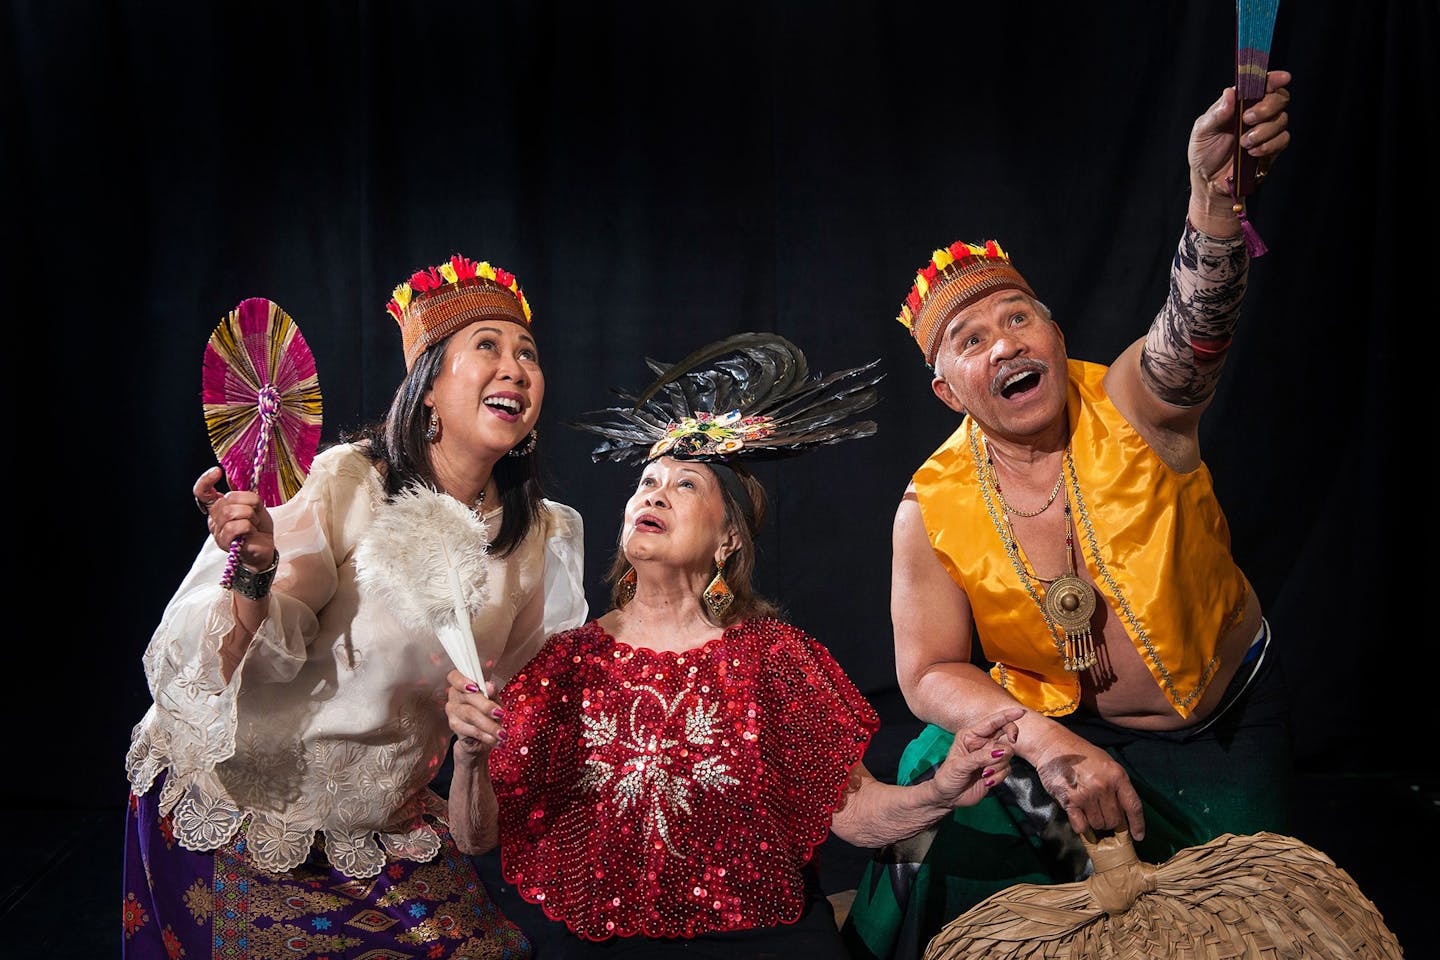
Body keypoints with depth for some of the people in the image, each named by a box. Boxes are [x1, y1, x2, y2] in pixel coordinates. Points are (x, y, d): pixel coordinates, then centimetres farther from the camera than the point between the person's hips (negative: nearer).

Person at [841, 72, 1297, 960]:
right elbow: (930, 675, -13)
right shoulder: (933, 511, -18)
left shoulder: (1133, 407, -20)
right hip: (1062, 726, 0)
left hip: (1229, 719, 0)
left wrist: (1217, 191, -64)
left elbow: (1196, 325, -43)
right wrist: (1045, 743, -32)